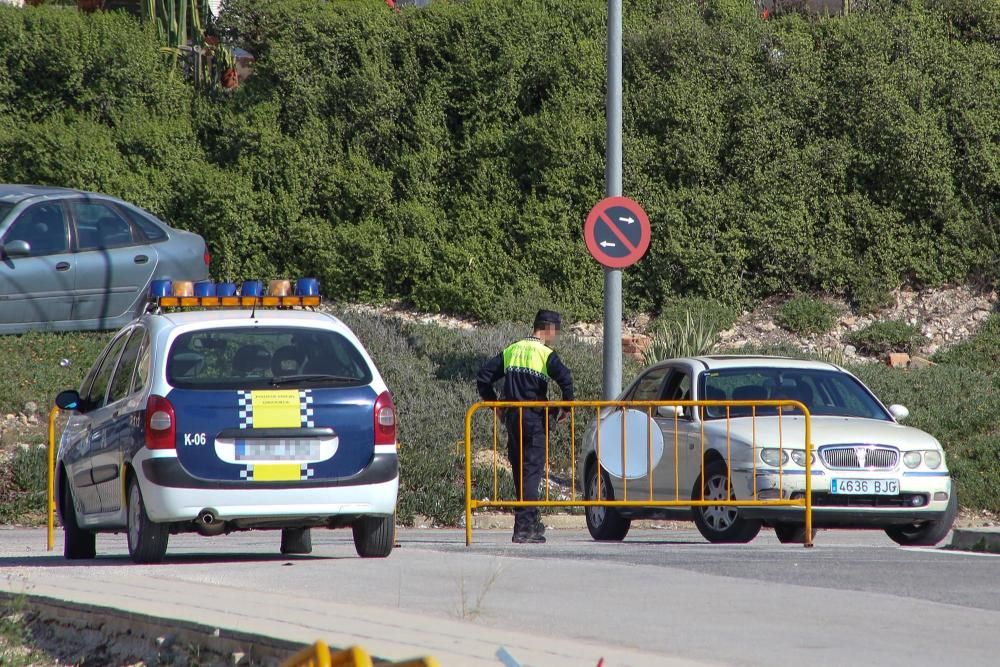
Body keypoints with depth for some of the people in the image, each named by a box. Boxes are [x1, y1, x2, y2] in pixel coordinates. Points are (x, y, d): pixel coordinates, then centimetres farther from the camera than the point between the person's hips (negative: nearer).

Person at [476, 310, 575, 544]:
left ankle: (531, 522, 25)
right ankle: (524, 528, -11)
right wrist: (566, 405, -7)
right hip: (534, 418, -6)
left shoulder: (510, 351, 13)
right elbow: (565, 378, -22)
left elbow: (483, 377, 12)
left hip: (511, 418, 6)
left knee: (520, 470, 14)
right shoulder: (545, 354, -6)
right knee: (532, 470, -5)